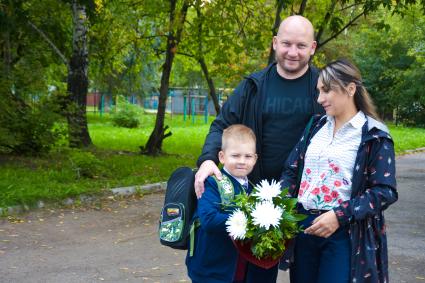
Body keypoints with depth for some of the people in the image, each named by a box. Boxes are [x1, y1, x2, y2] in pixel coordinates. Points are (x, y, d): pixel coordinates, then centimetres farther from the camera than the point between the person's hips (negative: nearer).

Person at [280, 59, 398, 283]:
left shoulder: (374, 136, -5)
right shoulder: (316, 126, 10)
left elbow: (385, 192, -9)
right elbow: (292, 171, 11)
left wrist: (340, 215, -19)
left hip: (346, 233, -5)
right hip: (303, 226, 5)